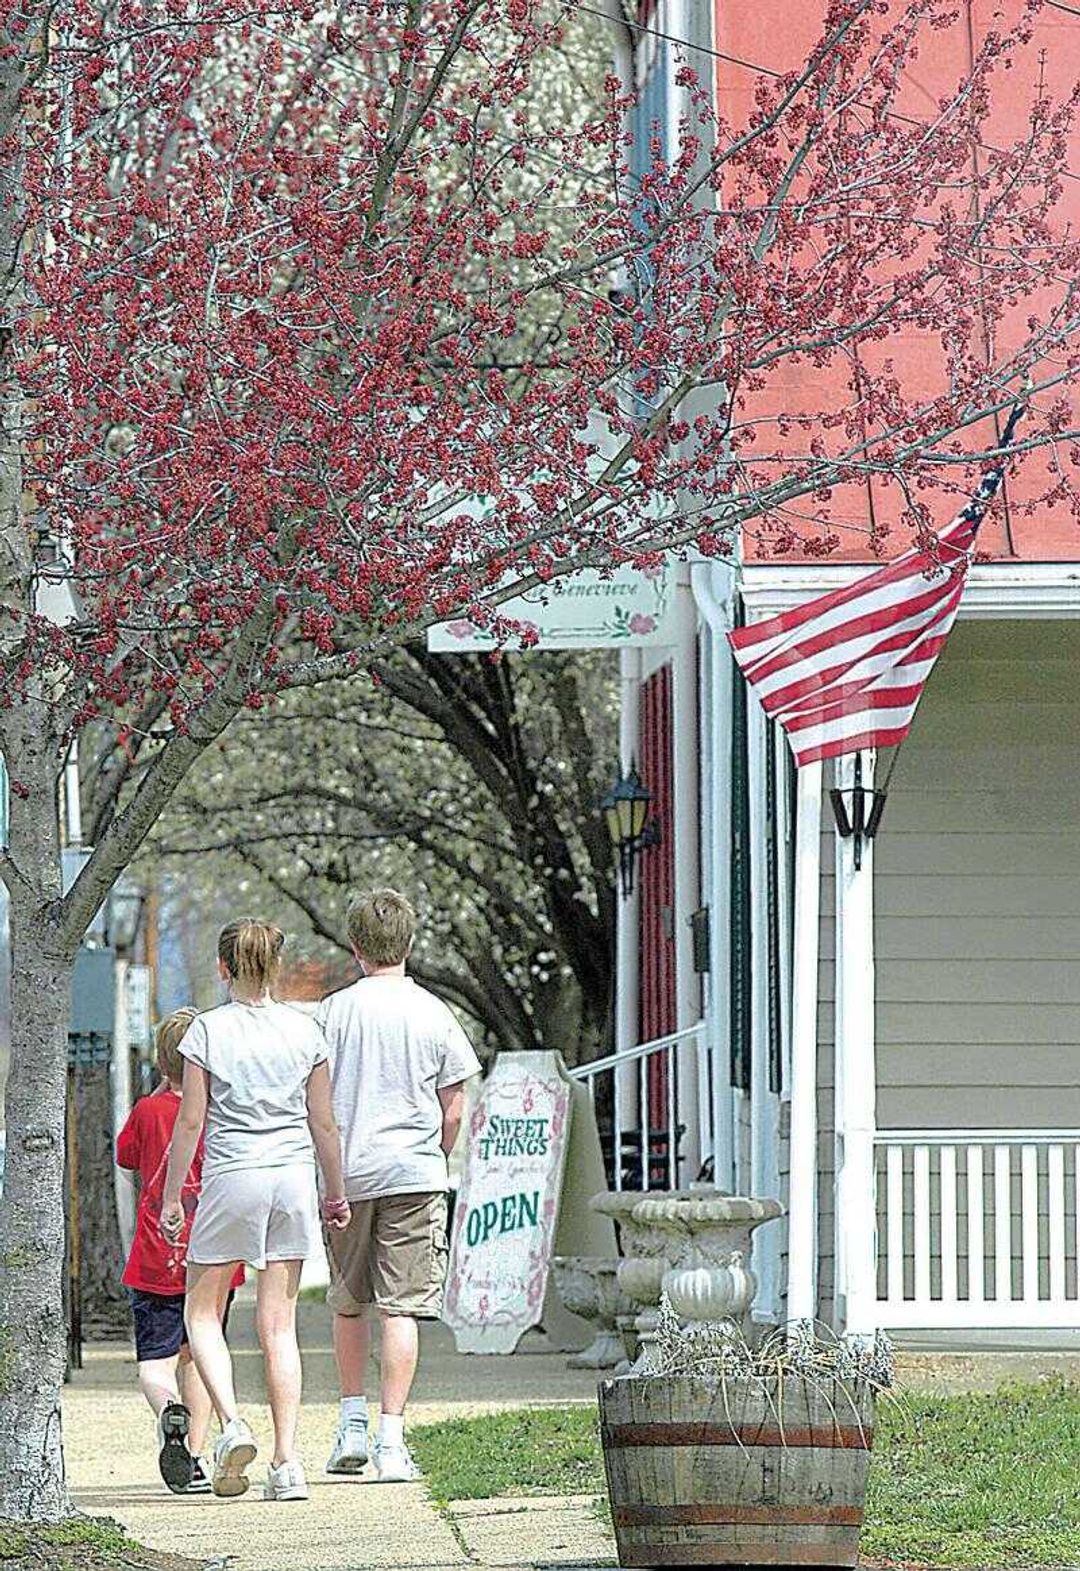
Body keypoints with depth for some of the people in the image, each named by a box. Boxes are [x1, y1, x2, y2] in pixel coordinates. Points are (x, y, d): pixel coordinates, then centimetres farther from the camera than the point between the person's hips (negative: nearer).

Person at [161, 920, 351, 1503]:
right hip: (293, 1177, 3)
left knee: (203, 1312, 12)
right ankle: (286, 1463, -1)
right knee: (279, 1324, 6)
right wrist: (336, 1193, 18)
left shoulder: (208, 1030, -5)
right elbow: (323, 1124, 7)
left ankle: (231, 1423, -12)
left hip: (231, 1176, -3)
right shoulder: (304, 1030, 4)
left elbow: (191, 1121, -5)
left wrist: (171, 1198, 2)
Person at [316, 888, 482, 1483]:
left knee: (348, 1304, 17)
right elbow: (453, 1107, 2)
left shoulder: (332, 1012, 0)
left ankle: (352, 1427, 17)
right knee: (402, 1308, -2)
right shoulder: (431, 1013, -1)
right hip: (413, 1172, -1)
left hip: (344, 1173, 1)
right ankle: (391, 1439, -8)